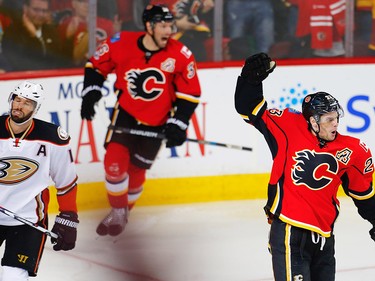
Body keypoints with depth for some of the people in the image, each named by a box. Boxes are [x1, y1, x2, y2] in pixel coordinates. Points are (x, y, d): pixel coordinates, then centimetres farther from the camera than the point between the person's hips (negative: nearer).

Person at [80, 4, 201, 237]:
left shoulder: (180, 55, -16)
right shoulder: (121, 44, -16)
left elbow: (190, 92, -7)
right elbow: (96, 65, 3)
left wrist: (178, 124, -12)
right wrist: (90, 93, -5)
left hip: (156, 122, 0)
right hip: (126, 113, 0)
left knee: (136, 171, 7)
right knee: (115, 162, -14)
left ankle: (124, 212, 32)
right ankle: (117, 212, 7)